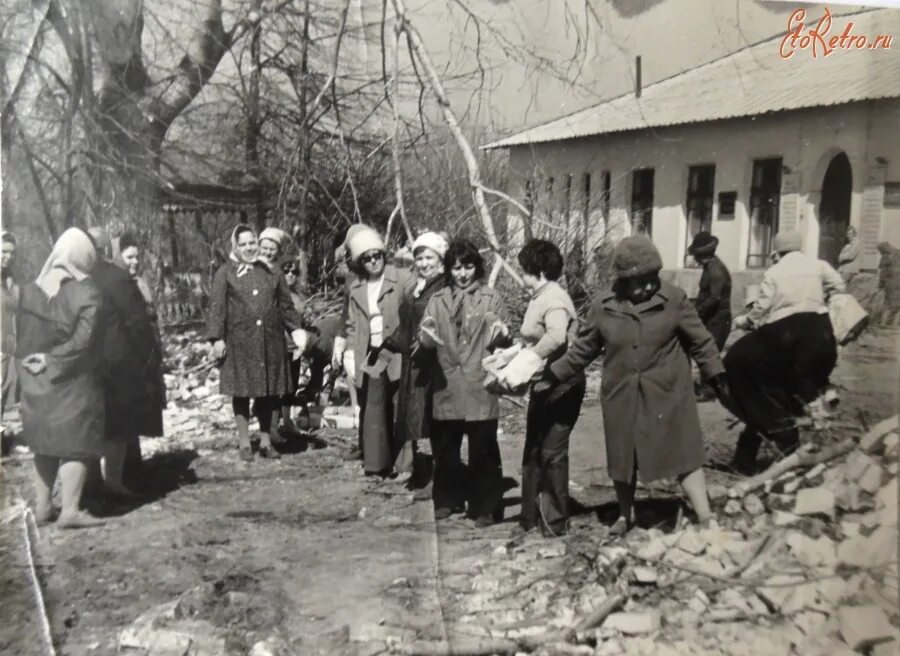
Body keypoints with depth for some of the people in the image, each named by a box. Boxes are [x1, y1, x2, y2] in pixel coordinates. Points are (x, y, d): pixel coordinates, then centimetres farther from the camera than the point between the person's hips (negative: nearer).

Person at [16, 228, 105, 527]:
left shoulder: (29, 290, 3)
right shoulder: (87, 293, -14)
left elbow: (22, 334, 7)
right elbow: (83, 340, -20)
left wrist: (33, 360, 10)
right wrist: (54, 359, -11)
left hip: (35, 381, 5)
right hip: (74, 382, -5)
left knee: (45, 441, 17)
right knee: (76, 441, 2)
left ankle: (42, 505, 22)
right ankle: (70, 510, 1)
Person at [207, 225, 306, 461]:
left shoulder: (272, 273, 12)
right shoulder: (225, 274, 2)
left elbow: (286, 305, 13)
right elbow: (217, 308, -3)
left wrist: (296, 329, 1)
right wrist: (217, 338, -11)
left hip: (271, 342, 3)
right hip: (240, 343, -3)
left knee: (270, 392, 6)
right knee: (242, 393, 3)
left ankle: (266, 441, 18)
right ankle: (244, 443, 14)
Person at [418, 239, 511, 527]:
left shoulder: (491, 298, 1)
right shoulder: (438, 300, 7)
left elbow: (496, 341, -3)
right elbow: (426, 341, 0)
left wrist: (501, 334, -26)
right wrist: (426, 336, -24)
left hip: (479, 387, -2)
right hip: (446, 386, 3)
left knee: (483, 450, 1)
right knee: (445, 448, 12)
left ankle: (485, 507, 12)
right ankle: (447, 499, 29)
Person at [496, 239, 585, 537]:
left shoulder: (554, 299, -18)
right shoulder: (539, 297, 11)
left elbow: (557, 337, -37)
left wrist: (525, 362, -33)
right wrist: (514, 361, 11)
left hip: (560, 385, -10)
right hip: (543, 385, 10)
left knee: (552, 452, -3)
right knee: (534, 451, 15)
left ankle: (555, 521, 10)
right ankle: (533, 516, 26)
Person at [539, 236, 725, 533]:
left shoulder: (674, 299, -8)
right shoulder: (603, 305, -4)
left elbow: (701, 342, 0)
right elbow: (583, 349, 7)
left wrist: (719, 379, -4)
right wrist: (552, 376, 5)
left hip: (667, 394, -2)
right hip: (621, 396, 3)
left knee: (684, 455, -5)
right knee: (623, 459, 16)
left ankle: (707, 521, 1)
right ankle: (625, 515, 37)